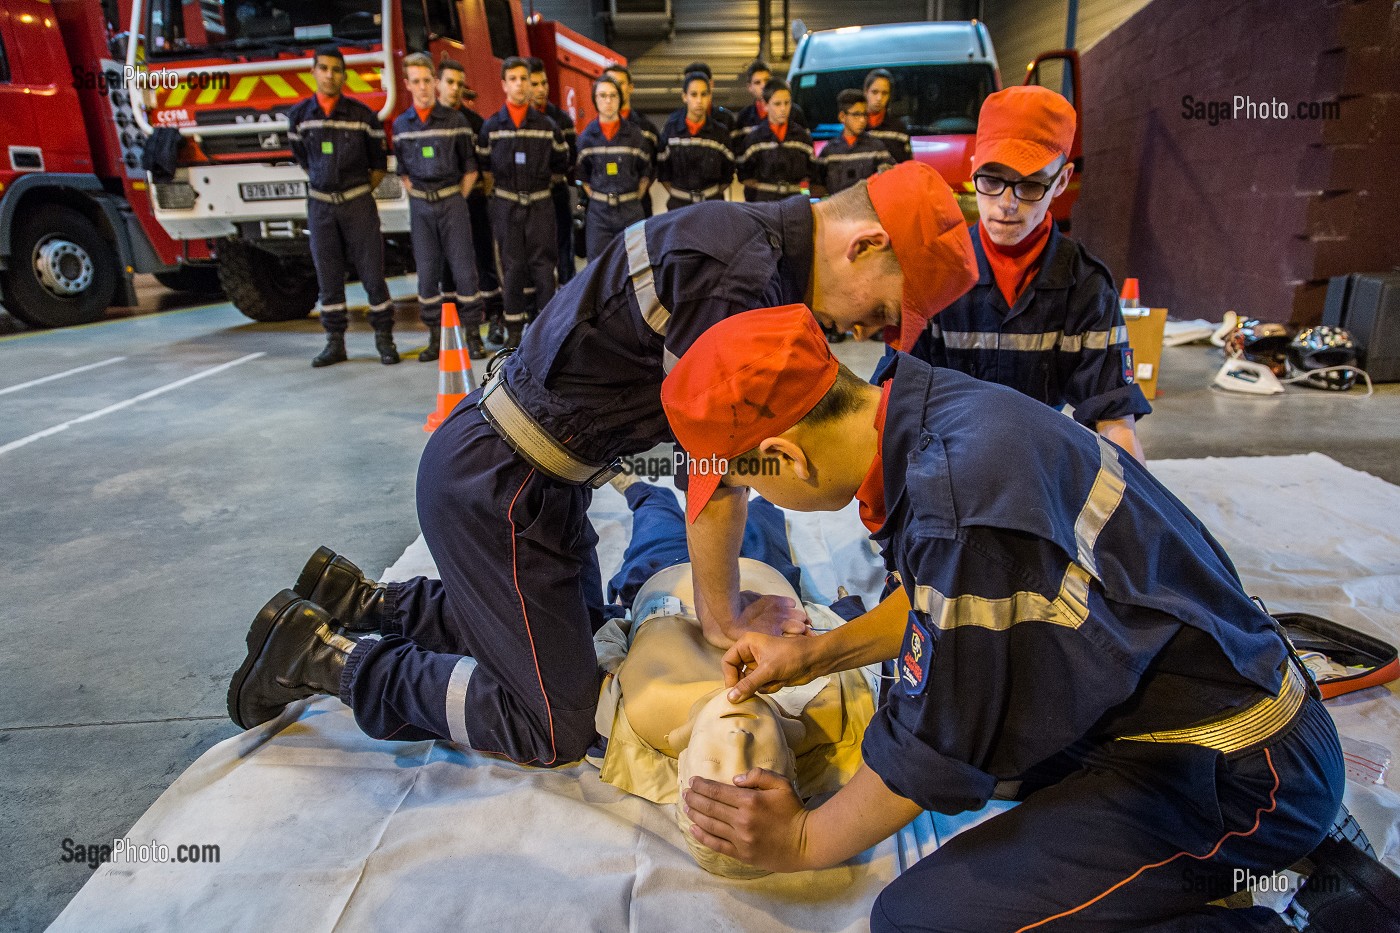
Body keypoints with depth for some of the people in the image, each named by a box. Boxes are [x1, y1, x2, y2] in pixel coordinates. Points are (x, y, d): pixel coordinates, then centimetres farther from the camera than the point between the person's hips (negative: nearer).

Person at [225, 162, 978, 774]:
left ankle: (354, 599, 29)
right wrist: (722, 620, -4)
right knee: (555, 731, 1)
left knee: (574, 622, 28)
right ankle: (326, 657, 10)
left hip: (524, 466, 10)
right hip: (494, 488, -10)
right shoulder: (735, 271, -26)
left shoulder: (762, 245, 5)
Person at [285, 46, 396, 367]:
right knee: (328, 277, 5)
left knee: (371, 271, -2)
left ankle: (384, 339, 7)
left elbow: (379, 162, 6)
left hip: (358, 204, -2)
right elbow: (302, 157, 19)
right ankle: (335, 342, 13)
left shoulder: (362, 114, -2)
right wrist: (325, 183, 16)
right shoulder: (299, 115, 5)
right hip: (320, 205, 2)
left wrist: (361, 192, 5)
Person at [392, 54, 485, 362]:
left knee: (464, 267, -4)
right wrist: (418, 196, 4)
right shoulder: (401, 125, 9)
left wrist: (458, 199, -2)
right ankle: (435, 336, 11)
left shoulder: (455, 120, 2)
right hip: (420, 206, 2)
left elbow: (470, 167, 5)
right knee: (427, 271, 3)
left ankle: (473, 335, 5)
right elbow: (403, 170, 16)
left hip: (452, 201, -2)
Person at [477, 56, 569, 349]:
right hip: (506, 205, 0)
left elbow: (560, 165, 13)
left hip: (540, 204, 0)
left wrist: (540, 182, 12)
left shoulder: (547, 125, 5)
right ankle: (514, 330, 11)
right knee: (511, 266, 3)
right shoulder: (491, 126, 4)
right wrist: (498, 188, 10)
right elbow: (483, 166, 12)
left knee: (543, 265, -1)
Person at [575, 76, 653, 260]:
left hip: (630, 210, 0)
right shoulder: (587, 136, 5)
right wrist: (594, 197, 5)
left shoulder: (634, 133, 3)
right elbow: (582, 175, 13)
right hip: (598, 211, 1)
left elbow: (646, 172, 10)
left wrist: (636, 199, 4)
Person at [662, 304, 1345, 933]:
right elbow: (941, 596, 15)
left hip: (1230, 775, -9)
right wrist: (819, 654, 12)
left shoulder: (961, 490, -32)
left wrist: (804, 839, -3)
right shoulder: (929, 407, -4)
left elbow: (937, 749, -18)